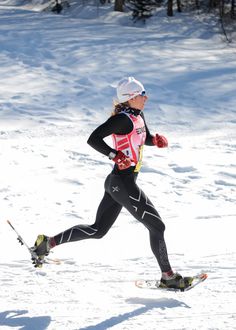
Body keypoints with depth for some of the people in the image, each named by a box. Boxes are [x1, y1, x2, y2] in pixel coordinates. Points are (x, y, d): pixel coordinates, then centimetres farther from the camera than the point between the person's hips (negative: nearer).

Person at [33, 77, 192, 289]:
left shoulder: (138, 115, 11)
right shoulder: (123, 118, -17)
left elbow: (146, 138, 28)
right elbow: (94, 139, -23)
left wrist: (157, 140, 6)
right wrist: (116, 156, -29)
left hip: (116, 183, 10)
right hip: (123, 184, -10)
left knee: (97, 230, 16)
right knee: (157, 227, -1)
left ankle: (48, 242, 15)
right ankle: (168, 277, 8)